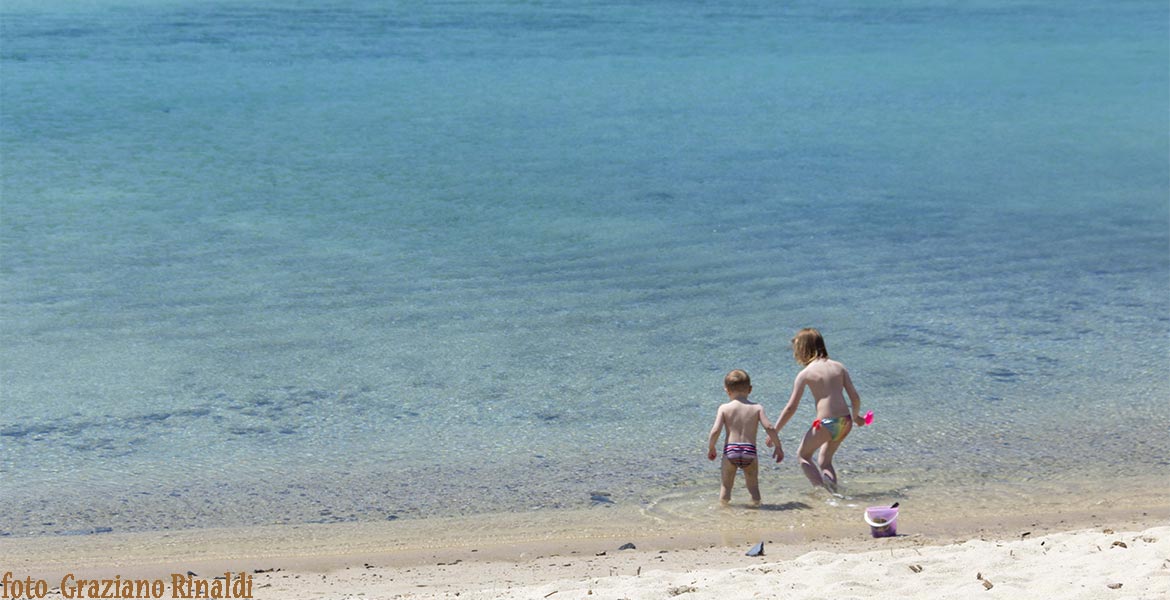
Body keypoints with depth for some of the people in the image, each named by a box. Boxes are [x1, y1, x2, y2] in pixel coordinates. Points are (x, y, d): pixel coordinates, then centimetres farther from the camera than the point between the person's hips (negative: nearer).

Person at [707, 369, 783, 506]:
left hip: (730, 451, -1)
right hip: (750, 452, 1)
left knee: (726, 485, 11)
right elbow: (769, 428, -3)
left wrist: (711, 448, 10)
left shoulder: (724, 408, 4)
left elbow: (715, 431, -5)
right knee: (753, 485, 16)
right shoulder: (757, 408, 6)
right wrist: (778, 447, 8)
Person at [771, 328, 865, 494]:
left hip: (825, 423, -5)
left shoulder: (805, 374, -4)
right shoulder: (839, 367, 9)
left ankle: (820, 488, 0)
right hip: (845, 422, 5)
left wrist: (774, 431, 3)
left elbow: (791, 408, -5)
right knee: (824, 460, 24)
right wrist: (856, 417, 28)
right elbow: (855, 398, 8)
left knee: (803, 455, 18)